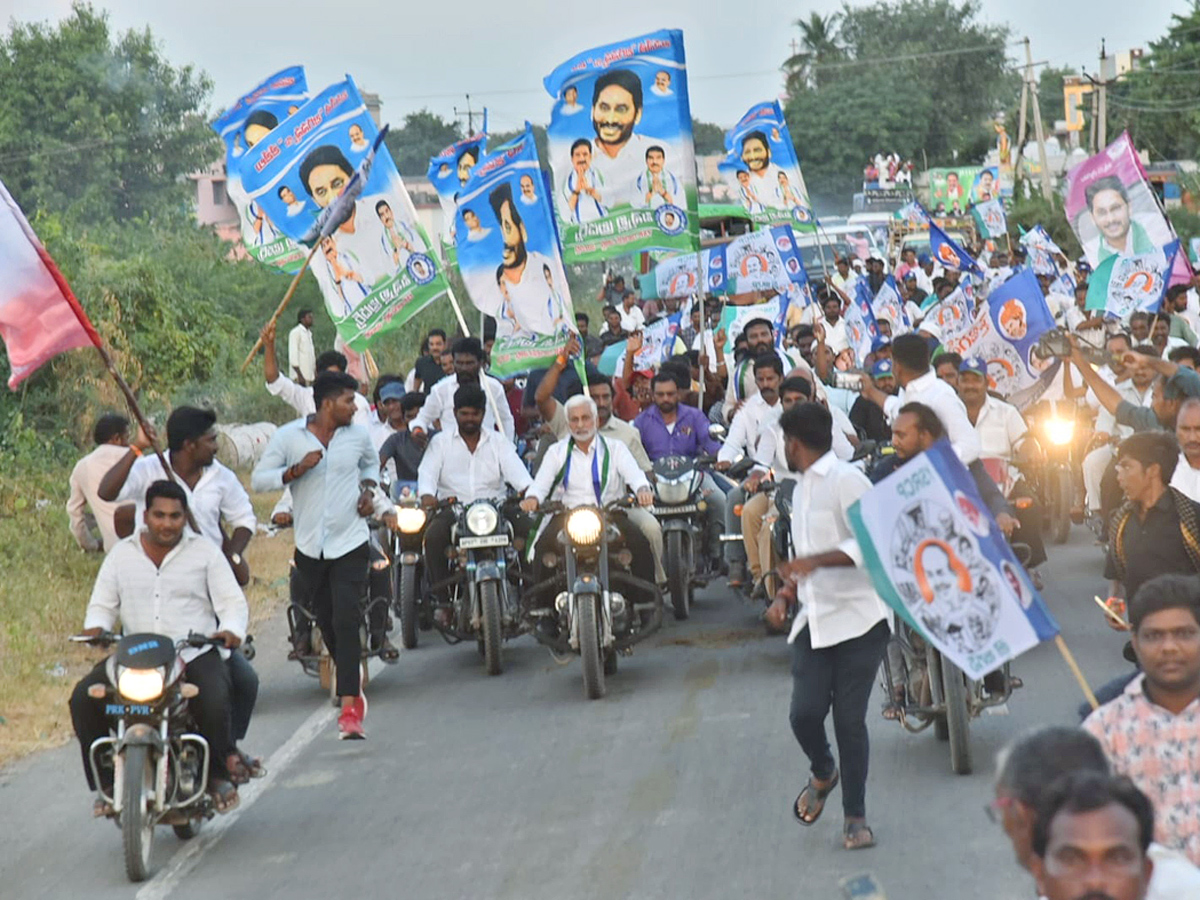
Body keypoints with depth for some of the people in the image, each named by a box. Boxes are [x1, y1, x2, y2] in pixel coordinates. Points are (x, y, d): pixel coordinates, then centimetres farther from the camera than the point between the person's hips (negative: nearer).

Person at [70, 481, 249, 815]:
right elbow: (102, 603, 14)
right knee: (83, 697, -19)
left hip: (196, 654, -2)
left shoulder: (205, 552, 7)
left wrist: (231, 630, -19)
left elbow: (233, 602, 3)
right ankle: (106, 781, -6)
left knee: (215, 702, -32)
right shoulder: (122, 554, 14)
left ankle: (218, 773, -3)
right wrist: (95, 627, -9)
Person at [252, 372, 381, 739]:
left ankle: (349, 708, -17)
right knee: (327, 623, 12)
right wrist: (297, 469, -19)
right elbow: (258, 479, -5)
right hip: (309, 545, 1)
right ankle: (354, 686, 34)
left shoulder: (358, 435, 5)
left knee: (346, 621, -14)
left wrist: (368, 489, 6)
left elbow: (371, 463, 26)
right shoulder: (288, 436, -3)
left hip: (350, 543, -1)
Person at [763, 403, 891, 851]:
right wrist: (785, 593, 13)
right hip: (814, 620, 7)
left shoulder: (845, 479, -9)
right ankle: (822, 774, 23)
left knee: (850, 720, -4)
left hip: (857, 619, -7)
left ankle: (855, 815, 9)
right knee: (805, 713, -7)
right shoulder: (802, 489, 20)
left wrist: (816, 561, -26)